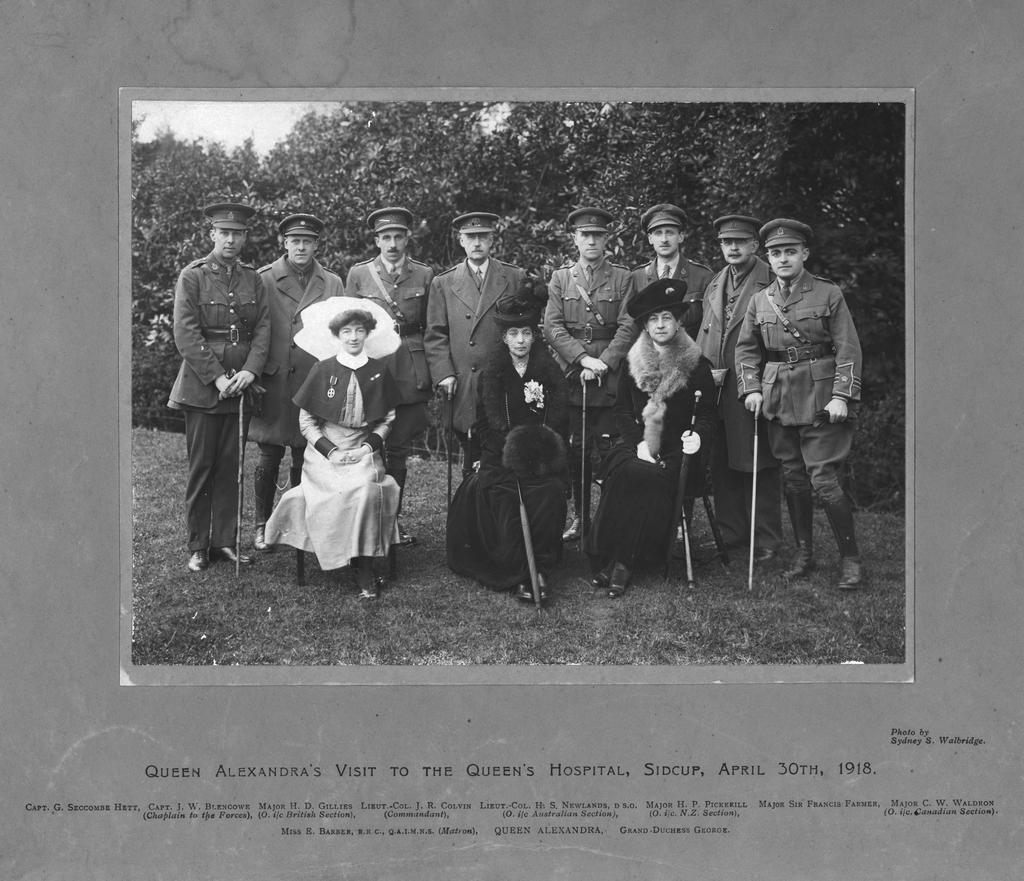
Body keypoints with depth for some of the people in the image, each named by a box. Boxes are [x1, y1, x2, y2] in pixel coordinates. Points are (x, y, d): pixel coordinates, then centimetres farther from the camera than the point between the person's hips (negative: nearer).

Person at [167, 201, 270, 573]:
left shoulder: (253, 278, 10)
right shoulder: (192, 276, -3)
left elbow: (263, 328, 4)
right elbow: (186, 333, -9)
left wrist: (250, 371, -12)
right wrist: (217, 377, -15)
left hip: (241, 384, 3)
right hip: (202, 385, -3)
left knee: (231, 466, 6)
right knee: (201, 468, 2)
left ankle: (225, 541, 15)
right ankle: (198, 546, 11)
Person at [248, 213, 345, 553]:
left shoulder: (332, 284, 10)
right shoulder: (263, 280, 3)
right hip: (273, 384, -2)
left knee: (305, 459, 6)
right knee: (269, 458, 3)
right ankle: (263, 525, 15)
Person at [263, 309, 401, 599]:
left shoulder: (378, 371, 8)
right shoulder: (322, 370, 3)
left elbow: (388, 418, 14)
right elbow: (306, 421, 6)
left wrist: (371, 444, -3)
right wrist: (328, 450, -7)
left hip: (365, 451, 1)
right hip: (325, 451, 0)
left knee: (367, 489, -29)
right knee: (342, 491, -30)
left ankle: (365, 567, -22)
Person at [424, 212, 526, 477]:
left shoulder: (516, 278, 9)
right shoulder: (443, 283, 10)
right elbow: (435, 335, 7)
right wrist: (444, 374, -5)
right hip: (464, 384, 0)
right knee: (472, 462, 4)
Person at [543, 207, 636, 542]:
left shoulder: (623, 278, 6)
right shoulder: (560, 278, 11)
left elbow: (628, 327, -3)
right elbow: (552, 328, 1)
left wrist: (603, 364, -15)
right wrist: (584, 359, -13)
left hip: (611, 378, -1)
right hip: (571, 376, 2)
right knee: (576, 449, 4)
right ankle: (580, 517, 15)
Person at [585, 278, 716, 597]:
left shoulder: (697, 366, 5)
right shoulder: (633, 363, 12)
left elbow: (706, 415, 3)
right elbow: (621, 410, 9)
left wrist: (697, 436, -20)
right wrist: (639, 442, -8)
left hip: (676, 451, -2)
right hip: (636, 445, 2)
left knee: (650, 479, -31)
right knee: (628, 473, -30)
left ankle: (622, 562, -24)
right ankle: (606, 559, -24)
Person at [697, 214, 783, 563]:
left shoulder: (771, 282, -4)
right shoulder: (714, 285, 17)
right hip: (715, 388, 6)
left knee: (759, 466, -1)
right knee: (721, 466, 10)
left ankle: (766, 542, 9)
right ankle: (731, 533, 22)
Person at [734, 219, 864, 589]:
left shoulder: (828, 294, -2)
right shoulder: (760, 300, 9)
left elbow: (848, 349, -5)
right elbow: (746, 349, 14)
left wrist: (842, 396, -13)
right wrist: (751, 388, 0)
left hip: (819, 397, -4)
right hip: (778, 398, 4)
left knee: (823, 478, -8)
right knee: (792, 478, 10)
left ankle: (850, 558, 5)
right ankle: (804, 551, 23)